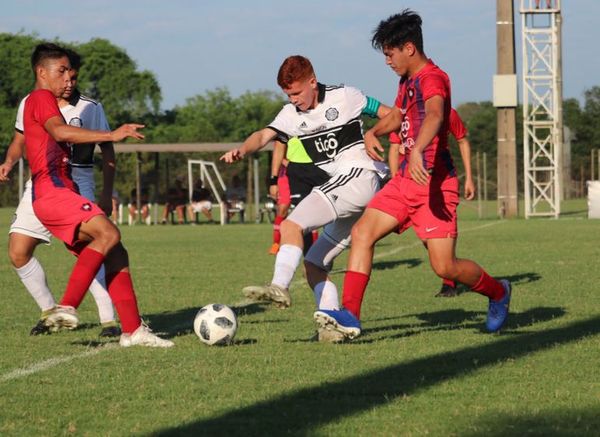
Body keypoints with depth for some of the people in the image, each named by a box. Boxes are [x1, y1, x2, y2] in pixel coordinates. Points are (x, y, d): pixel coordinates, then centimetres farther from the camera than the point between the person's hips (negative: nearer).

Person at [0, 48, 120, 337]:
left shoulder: (90, 108, -3)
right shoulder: (30, 104, 5)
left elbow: (107, 151, 1)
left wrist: (106, 194, -7)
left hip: (77, 185, -4)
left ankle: (108, 320, -15)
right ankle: (48, 311, 13)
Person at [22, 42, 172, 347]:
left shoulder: (46, 102, 28)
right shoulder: (41, 98, -3)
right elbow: (60, 132, -23)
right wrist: (111, 136, -28)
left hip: (61, 192, 10)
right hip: (52, 190, -10)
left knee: (116, 255, 1)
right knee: (108, 233, -27)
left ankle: (132, 330, -4)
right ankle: (66, 308, -27)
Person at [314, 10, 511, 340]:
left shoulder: (432, 78, -16)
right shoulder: (408, 81, 15)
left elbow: (434, 115, -37)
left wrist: (417, 151, -56)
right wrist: (373, 132, 10)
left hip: (433, 182, -9)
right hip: (406, 180, 9)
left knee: (444, 266, -9)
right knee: (362, 232, -5)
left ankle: (498, 292, 20)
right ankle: (350, 315, -9)